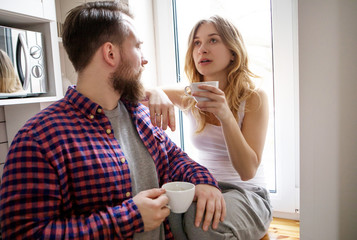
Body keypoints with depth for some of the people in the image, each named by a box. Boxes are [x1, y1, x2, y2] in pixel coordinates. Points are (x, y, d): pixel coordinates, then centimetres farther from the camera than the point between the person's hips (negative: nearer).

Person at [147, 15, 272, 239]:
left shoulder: (254, 97, -11)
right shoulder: (190, 97, 0)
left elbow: (248, 171, -17)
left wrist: (226, 116, -32)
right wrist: (155, 94, -30)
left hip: (248, 193, -2)